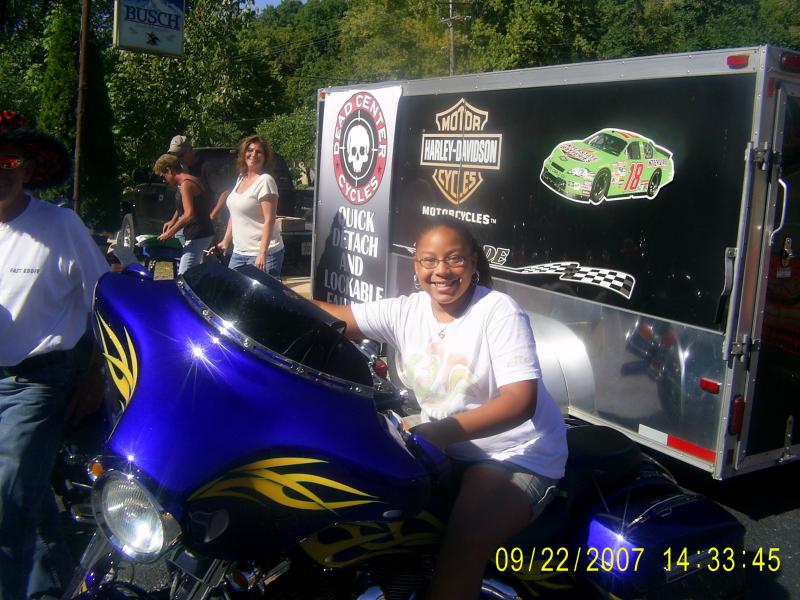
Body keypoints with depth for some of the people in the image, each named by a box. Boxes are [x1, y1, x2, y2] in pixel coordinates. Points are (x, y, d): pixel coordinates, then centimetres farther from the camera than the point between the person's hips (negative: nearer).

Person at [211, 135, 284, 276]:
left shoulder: (265, 181, -12)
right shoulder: (241, 178, 13)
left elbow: (269, 220, -18)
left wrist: (263, 253, -24)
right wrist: (226, 241, 18)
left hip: (262, 254, -8)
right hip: (238, 252, 8)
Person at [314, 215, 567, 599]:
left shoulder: (499, 312, -16)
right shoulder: (406, 311, 0)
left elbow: (521, 400, -24)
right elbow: (337, 317, -6)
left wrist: (447, 430, -38)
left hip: (518, 456, -6)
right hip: (442, 446, 6)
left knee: (462, 545, -27)